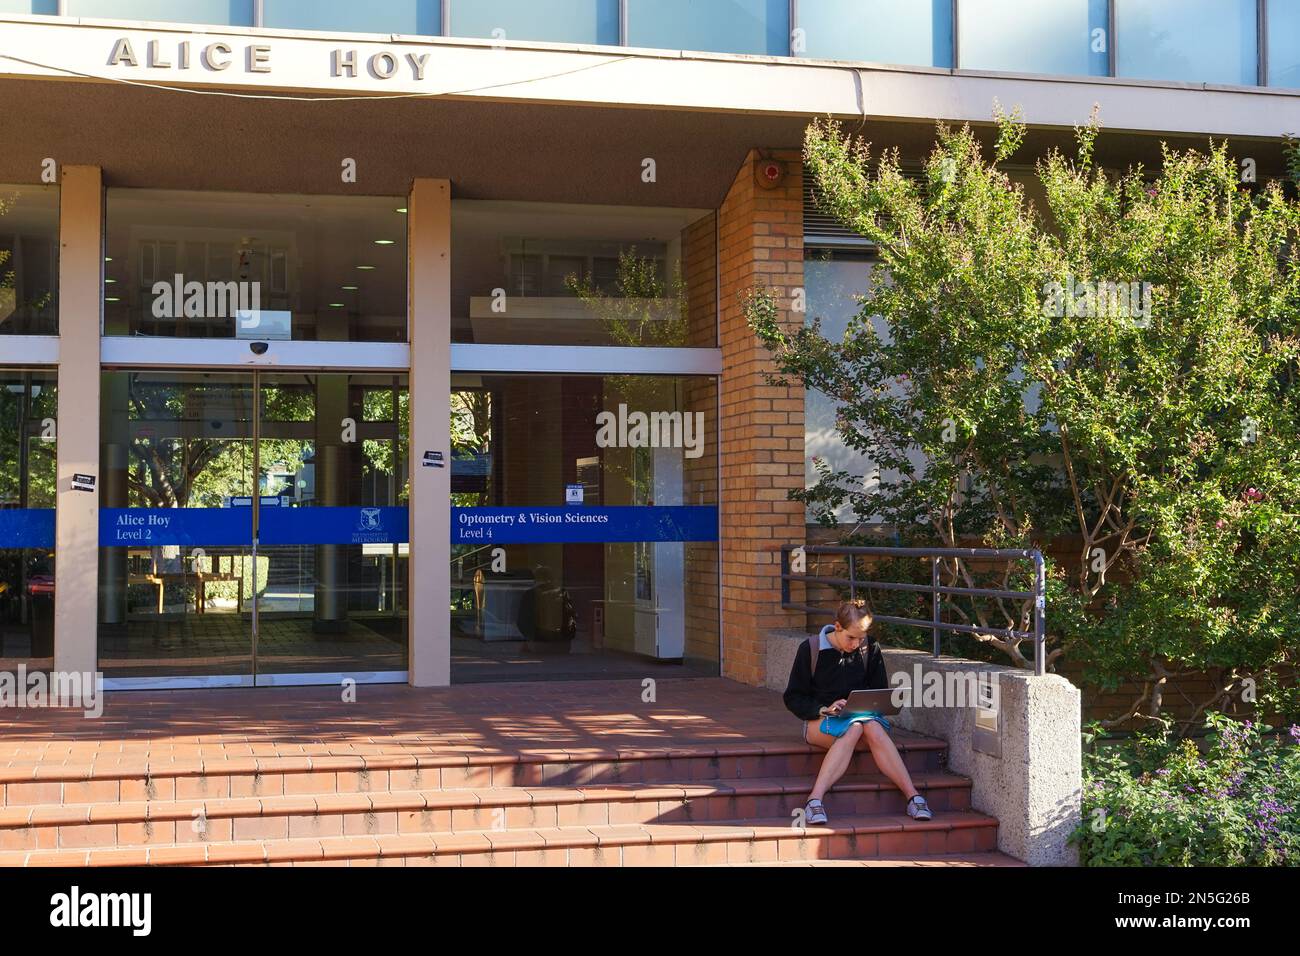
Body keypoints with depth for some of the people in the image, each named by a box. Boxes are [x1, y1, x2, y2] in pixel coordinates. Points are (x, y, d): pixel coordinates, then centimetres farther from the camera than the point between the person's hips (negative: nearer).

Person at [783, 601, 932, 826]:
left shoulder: (870, 649, 5)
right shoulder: (810, 649, -3)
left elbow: (880, 692, 15)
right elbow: (793, 698, -1)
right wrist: (824, 709, -17)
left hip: (863, 716, 3)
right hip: (820, 720, -3)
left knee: (874, 729, -34)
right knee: (853, 729, -37)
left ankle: (912, 796, -39)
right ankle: (815, 799, -46)